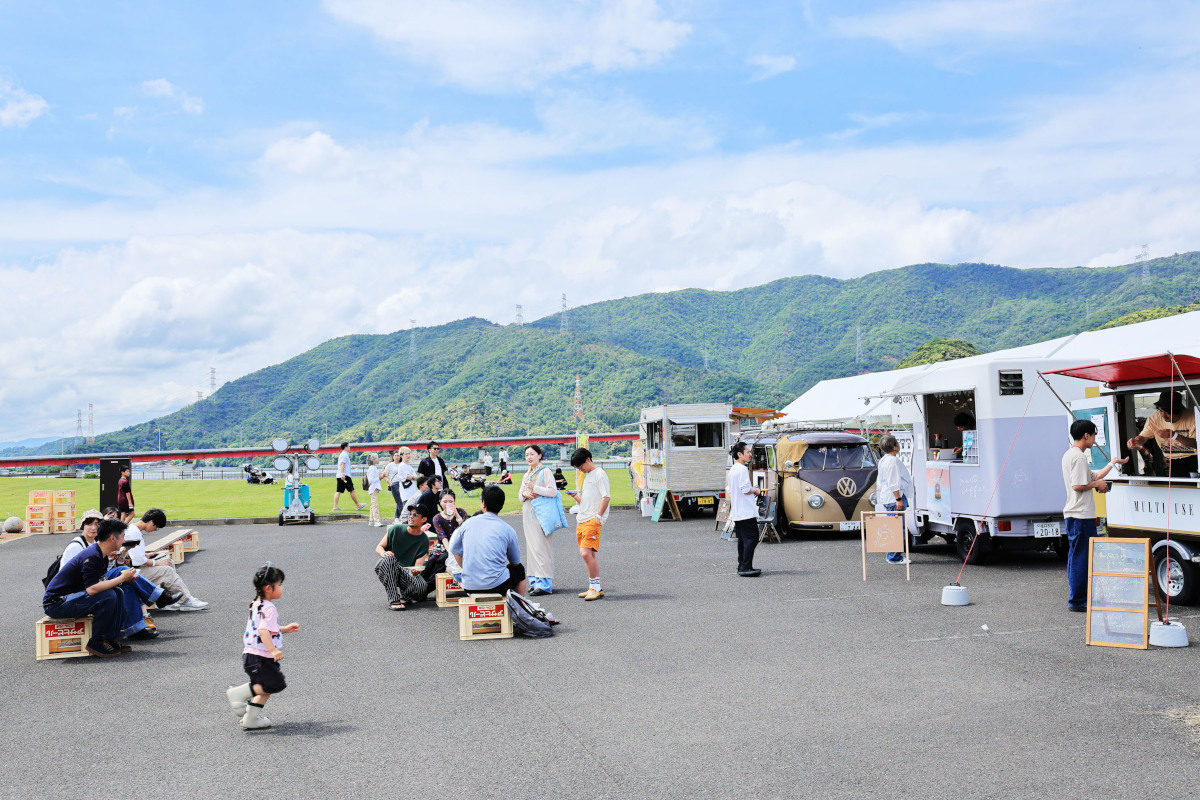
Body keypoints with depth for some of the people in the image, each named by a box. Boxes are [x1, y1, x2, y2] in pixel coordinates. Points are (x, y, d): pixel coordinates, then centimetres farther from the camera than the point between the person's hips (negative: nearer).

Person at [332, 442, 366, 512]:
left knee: (338, 491, 2)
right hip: (345, 476, -10)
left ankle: (335, 507, -6)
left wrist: (350, 468, 48)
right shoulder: (345, 455, -8)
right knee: (352, 490, -1)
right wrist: (343, 474, -30)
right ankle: (358, 505, 6)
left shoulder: (342, 454, 23)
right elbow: (342, 464, -21)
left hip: (339, 476, 10)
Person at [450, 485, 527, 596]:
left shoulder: (468, 523, 4)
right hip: (497, 585, -4)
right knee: (519, 569, 26)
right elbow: (515, 562, 9)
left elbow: (455, 550, 12)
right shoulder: (507, 529, -2)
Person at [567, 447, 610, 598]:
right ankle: (595, 588, 14)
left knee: (586, 553, -18)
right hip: (581, 521, 9)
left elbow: (606, 497, -13)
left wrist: (598, 516, -17)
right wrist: (576, 496, 8)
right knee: (589, 555, 9)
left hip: (593, 521, -9)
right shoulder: (587, 477, 24)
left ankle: (595, 587, -12)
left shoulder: (599, 474, -5)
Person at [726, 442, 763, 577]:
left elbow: (729, 490, 21)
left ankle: (741, 566, 15)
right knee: (752, 538, -9)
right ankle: (746, 567, -13)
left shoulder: (732, 470, 16)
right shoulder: (742, 469, -15)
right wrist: (755, 490, -1)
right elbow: (746, 489, -21)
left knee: (742, 539, 13)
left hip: (736, 513, 10)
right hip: (746, 511, -10)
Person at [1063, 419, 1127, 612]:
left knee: (1076, 557, 14)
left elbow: (1094, 477, 23)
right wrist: (1097, 484, -7)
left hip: (1073, 515, 11)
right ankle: (1077, 601, -4)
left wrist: (1113, 463, 27)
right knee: (1082, 557, -7)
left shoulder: (1070, 455, 18)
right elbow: (1077, 486, -23)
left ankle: (1076, 599, 19)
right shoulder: (1078, 456, -15)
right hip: (1081, 516, -11)